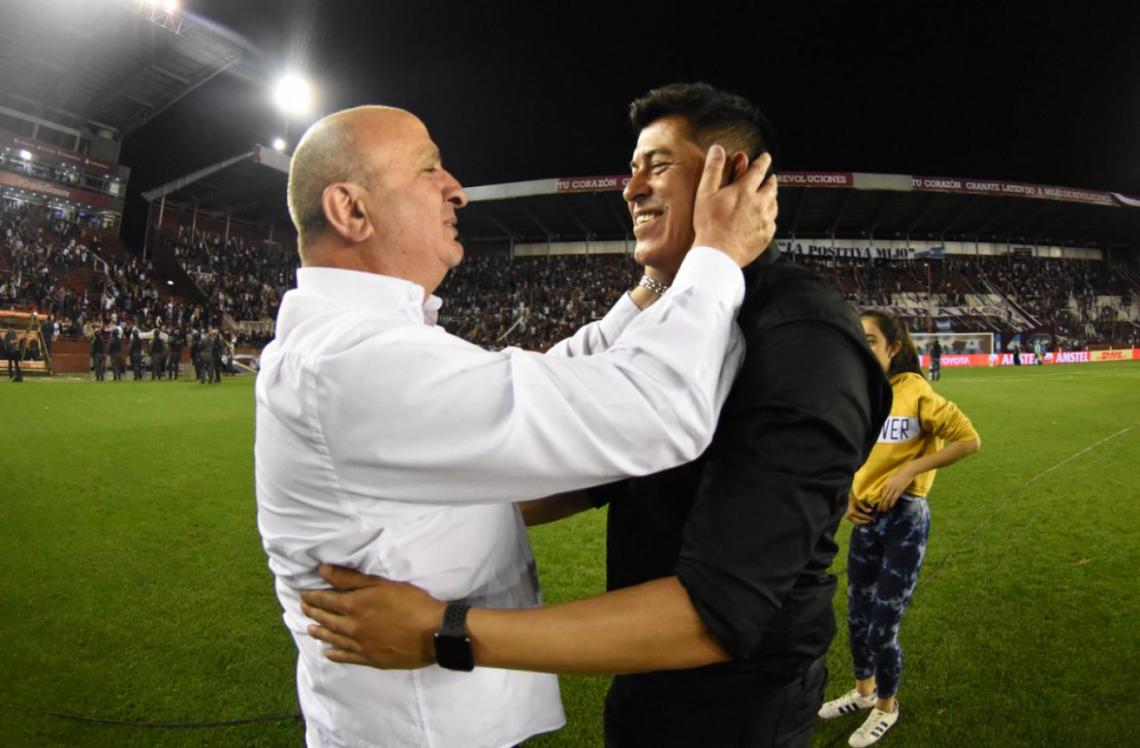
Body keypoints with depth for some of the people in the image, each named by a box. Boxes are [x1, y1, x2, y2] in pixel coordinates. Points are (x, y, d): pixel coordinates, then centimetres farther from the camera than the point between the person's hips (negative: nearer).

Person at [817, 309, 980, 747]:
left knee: (882, 628, 3)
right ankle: (863, 691, 43)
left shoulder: (915, 393, -17)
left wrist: (909, 470, -21)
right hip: (866, 519, 6)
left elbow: (969, 440, -16)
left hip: (905, 520, -6)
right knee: (857, 617, 18)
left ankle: (887, 708, 30)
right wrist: (848, 497, 1)